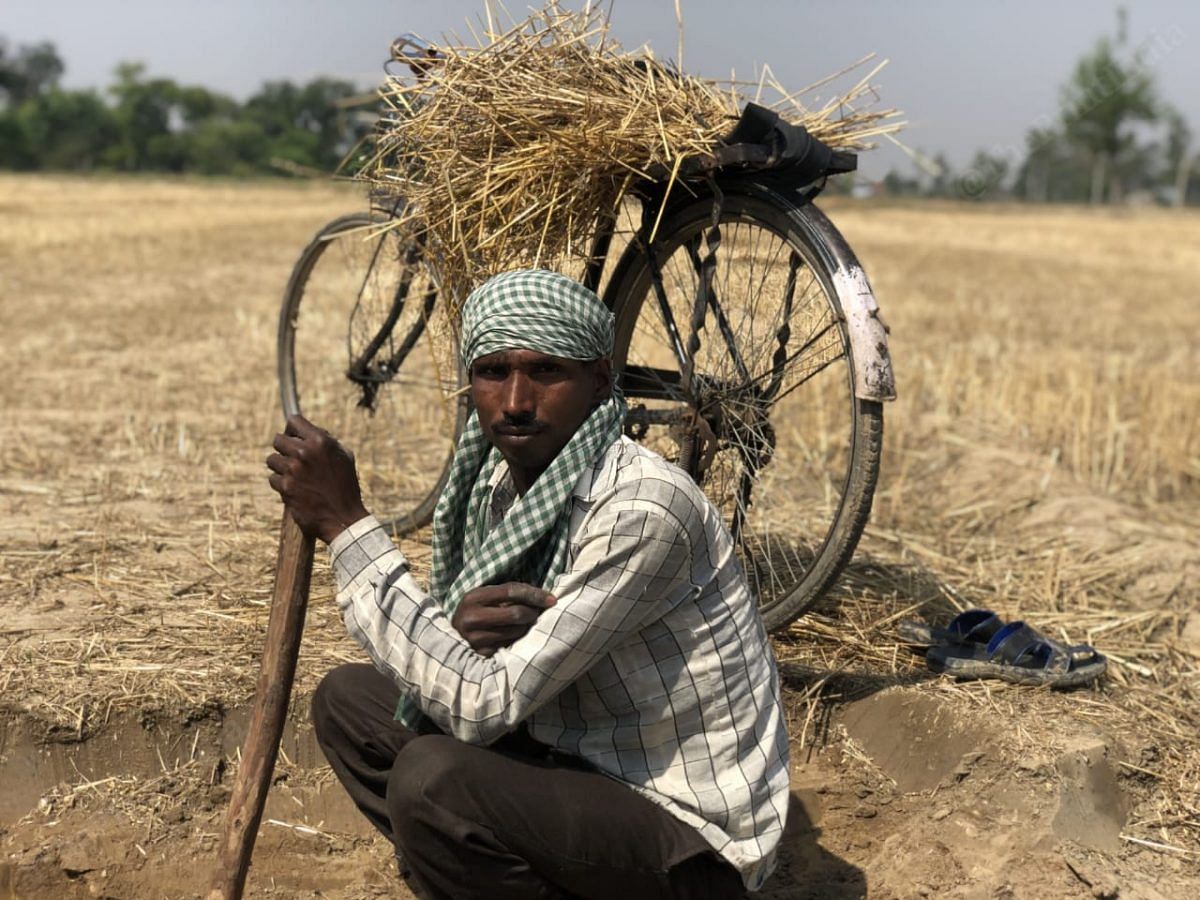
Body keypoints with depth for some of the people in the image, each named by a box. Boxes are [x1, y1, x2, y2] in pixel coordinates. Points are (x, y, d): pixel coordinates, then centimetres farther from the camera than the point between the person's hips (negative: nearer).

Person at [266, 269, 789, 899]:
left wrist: (346, 525, -26)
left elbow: (486, 704, -29)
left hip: (692, 837, -8)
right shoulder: (498, 480, -1)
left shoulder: (645, 508, -27)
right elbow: (452, 676, 5)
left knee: (431, 778, -29)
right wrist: (461, 633, -20)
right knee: (347, 700, 8)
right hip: (587, 761, 8)